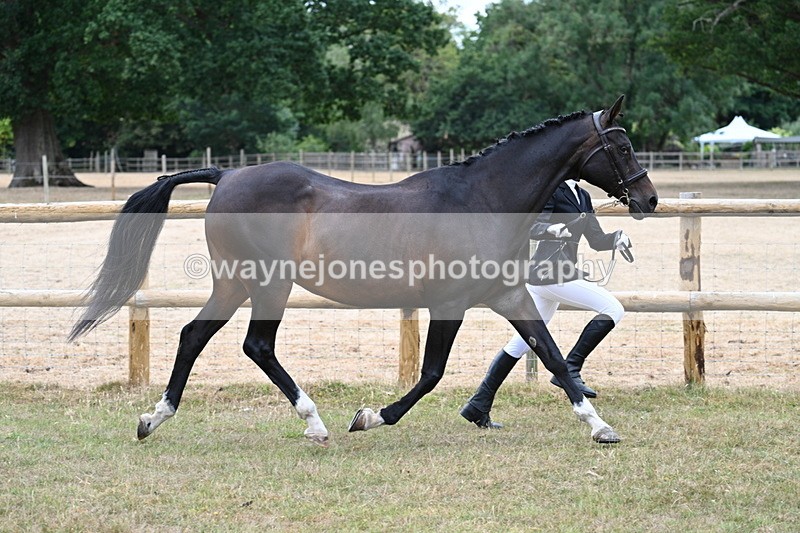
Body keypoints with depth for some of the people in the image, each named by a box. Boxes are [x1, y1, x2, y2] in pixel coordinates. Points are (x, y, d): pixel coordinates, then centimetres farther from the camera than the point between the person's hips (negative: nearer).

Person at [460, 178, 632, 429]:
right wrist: (550, 229, -40)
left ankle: (478, 407, 13)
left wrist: (617, 238, 1)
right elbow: (531, 227, -20)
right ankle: (570, 369, -11)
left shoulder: (582, 196, 19)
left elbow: (596, 240, 20)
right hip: (552, 272, -10)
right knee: (613, 309, -10)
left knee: (522, 342, 11)